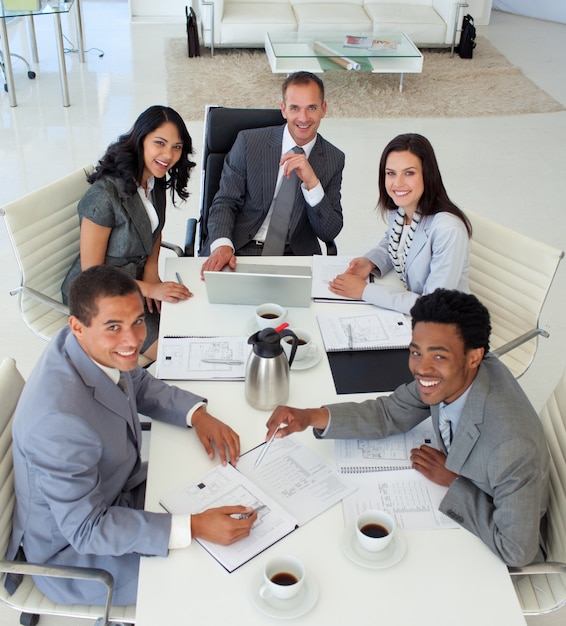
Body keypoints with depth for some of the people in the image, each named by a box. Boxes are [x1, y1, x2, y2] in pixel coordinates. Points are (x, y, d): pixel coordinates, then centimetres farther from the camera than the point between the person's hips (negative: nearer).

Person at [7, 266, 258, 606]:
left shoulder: (100, 348, -16)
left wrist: (198, 414, -11)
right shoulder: (61, 421, -39)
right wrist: (195, 527, -33)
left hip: (115, 490, 8)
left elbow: (140, 385, 6)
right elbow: (86, 529, -30)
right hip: (74, 550, -7)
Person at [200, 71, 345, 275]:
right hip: (240, 251, -2)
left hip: (295, 256, 2)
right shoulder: (248, 142, -1)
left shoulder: (333, 159, 4)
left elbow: (329, 233, 0)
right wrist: (222, 245, -23)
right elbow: (225, 202, -1)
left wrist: (312, 182, -16)